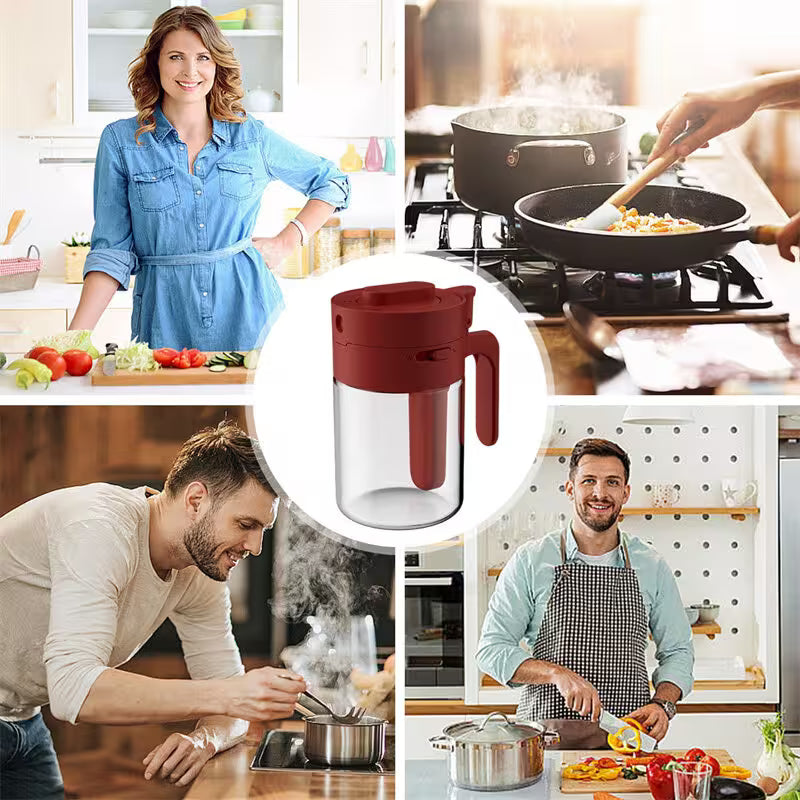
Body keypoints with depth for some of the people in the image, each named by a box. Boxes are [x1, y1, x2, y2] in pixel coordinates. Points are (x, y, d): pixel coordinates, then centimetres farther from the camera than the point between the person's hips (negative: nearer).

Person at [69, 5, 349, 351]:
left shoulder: (252, 137, 5)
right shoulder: (120, 141, 1)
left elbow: (332, 182, 18)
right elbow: (111, 251, -1)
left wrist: (287, 242, 5)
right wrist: (76, 336, -11)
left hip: (247, 318, 1)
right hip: (165, 325, -1)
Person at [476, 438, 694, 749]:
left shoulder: (653, 566, 11)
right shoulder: (529, 562, 4)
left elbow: (677, 651, 18)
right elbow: (492, 649, 2)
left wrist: (662, 704, -2)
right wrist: (557, 673, -14)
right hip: (546, 735, -1)